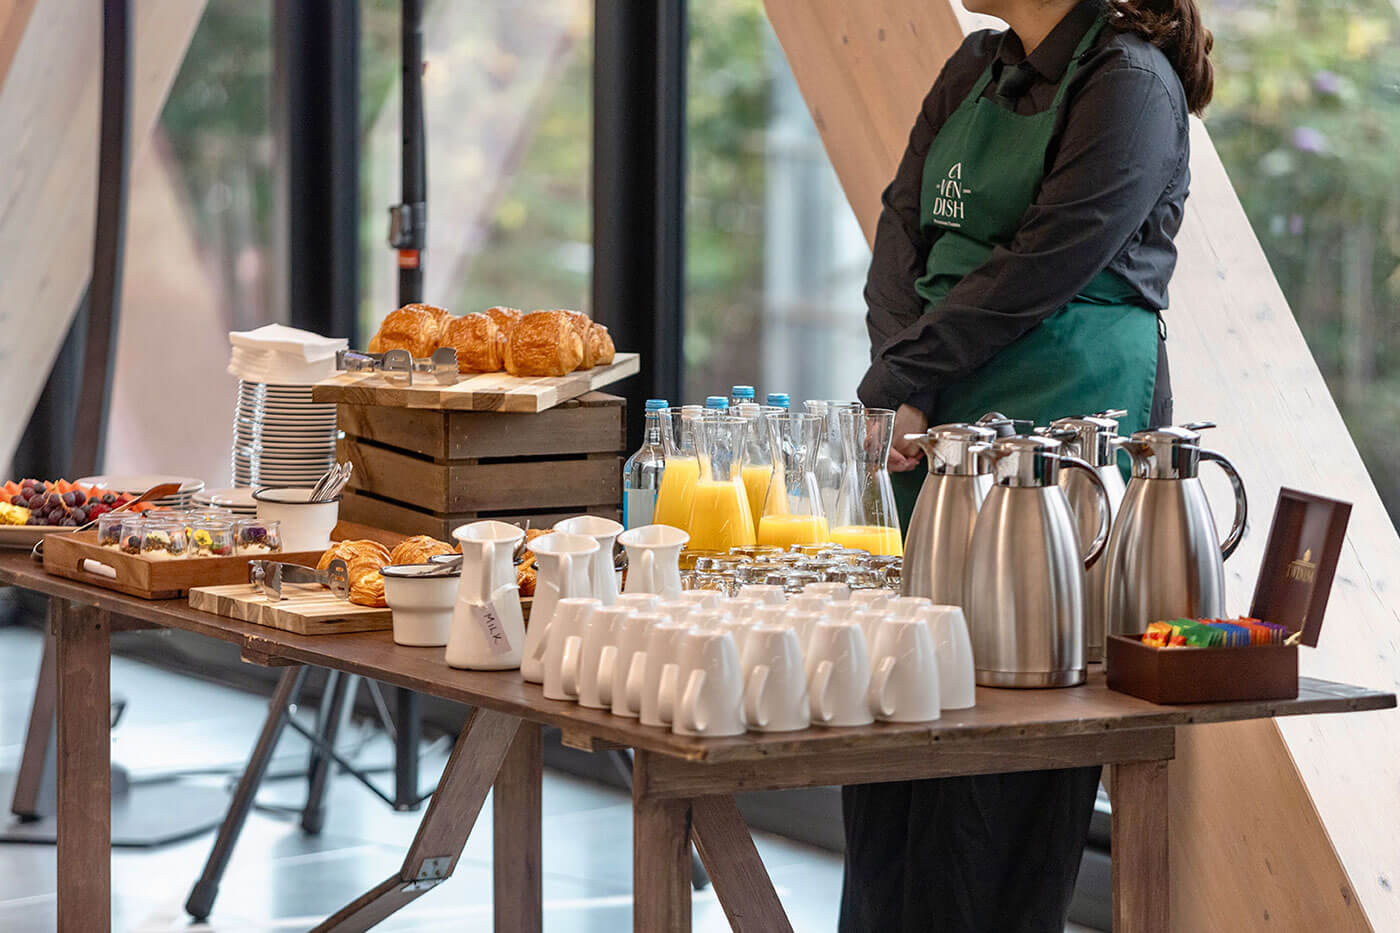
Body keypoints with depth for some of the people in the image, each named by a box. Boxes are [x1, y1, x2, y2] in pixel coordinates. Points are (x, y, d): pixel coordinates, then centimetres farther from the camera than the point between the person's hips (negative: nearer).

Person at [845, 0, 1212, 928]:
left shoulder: (1130, 82, -7)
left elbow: (1043, 268, -13)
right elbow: (902, 225, 9)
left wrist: (898, 378, -8)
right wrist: (901, 389, -6)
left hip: (1071, 420, -7)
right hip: (945, 425, 7)